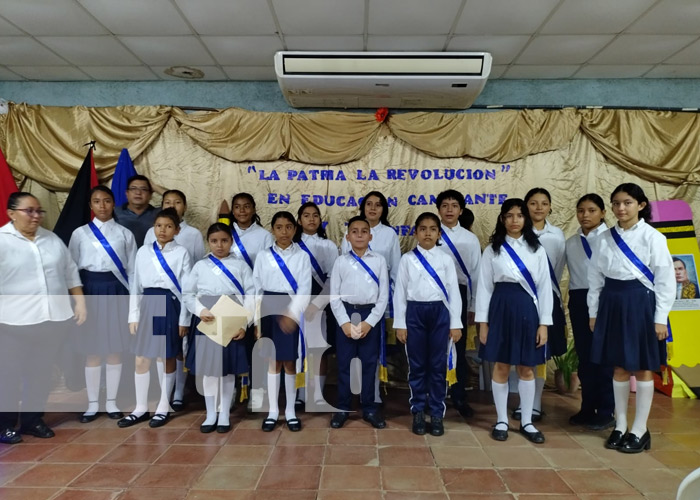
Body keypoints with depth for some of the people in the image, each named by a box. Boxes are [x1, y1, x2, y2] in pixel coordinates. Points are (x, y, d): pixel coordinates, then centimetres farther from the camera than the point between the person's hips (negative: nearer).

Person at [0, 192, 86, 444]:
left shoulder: (52, 239, 10)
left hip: (54, 318, 5)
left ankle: (33, 419, 27)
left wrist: (80, 301, 8)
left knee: (41, 372, 14)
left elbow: (70, 272, 14)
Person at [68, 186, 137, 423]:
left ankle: (111, 402, 19)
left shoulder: (125, 234, 3)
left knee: (115, 349, 5)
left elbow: (132, 270, 4)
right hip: (90, 290, 0)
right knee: (92, 350, 5)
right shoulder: (80, 233, 3)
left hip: (116, 291, 0)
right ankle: (93, 403, 19)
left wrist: (134, 300, 1)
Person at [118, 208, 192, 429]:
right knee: (141, 359, 8)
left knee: (166, 359, 6)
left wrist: (184, 319, -6)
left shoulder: (182, 253, -4)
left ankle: (163, 408, 21)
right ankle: (141, 408, 23)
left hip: (170, 306, -4)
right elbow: (136, 285, 8)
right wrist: (133, 316, 4)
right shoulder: (143, 252, 7)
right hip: (148, 306, 4)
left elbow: (186, 288, -4)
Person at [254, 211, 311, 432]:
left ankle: (290, 411, 22)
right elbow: (256, 289, 4)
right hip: (270, 309, 1)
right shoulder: (263, 256, 4)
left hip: (292, 310, -1)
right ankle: (273, 411, 21)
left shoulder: (302, 256, 0)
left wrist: (292, 314, -22)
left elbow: (305, 289, -8)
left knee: (290, 362, 8)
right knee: (273, 362, 8)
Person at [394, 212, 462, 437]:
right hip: (415, 312, 0)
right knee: (417, 366, 7)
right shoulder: (407, 259, 3)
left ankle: (437, 414, 19)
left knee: (438, 366, 6)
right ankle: (418, 413, 21)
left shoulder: (446, 259, 5)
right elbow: (400, 292, 2)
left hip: (440, 312, 0)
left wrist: (456, 323, -1)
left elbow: (454, 292, 4)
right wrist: (400, 324, -2)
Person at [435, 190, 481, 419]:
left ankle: (459, 397, 23)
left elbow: (475, 274, 7)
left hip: (458, 294, 1)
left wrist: (473, 307, 5)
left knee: (458, 347, 10)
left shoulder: (470, 239, 5)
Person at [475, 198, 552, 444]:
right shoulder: (492, 249, 3)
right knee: (501, 367, 6)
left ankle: (526, 422, 22)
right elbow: (484, 286, 1)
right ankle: (502, 421, 20)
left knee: (527, 368, 9)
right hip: (501, 307, -1)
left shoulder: (537, 249, 6)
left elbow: (544, 287, 4)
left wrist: (544, 323, -2)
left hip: (527, 308, 1)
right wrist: (483, 322, -3)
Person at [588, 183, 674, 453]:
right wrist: (593, 312, 7)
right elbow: (595, 277, 8)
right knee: (620, 368, 12)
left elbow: (665, 279, -7)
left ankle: (639, 431, 20)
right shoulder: (605, 238, 5)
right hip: (612, 303, 4)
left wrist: (660, 318, -9)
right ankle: (620, 426, 24)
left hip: (641, 303, -4)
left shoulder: (653, 237, -6)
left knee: (643, 369, 7)